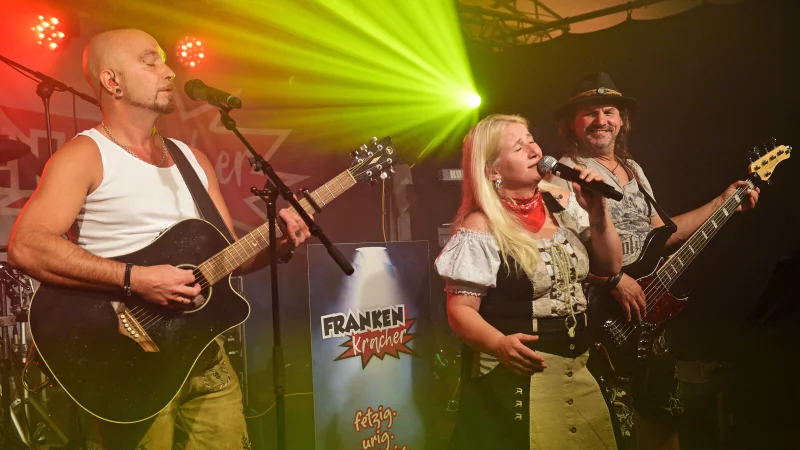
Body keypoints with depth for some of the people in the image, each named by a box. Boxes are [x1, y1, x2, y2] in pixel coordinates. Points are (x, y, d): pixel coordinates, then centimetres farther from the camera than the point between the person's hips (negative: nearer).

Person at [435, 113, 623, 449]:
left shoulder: (561, 203, 4)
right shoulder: (480, 228, -14)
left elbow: (609, 266, 9)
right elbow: (460, 309, -14)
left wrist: (598, 211, -6)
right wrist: (500, 345, -32)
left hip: (580, 366, 7)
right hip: (518, 374, -6)